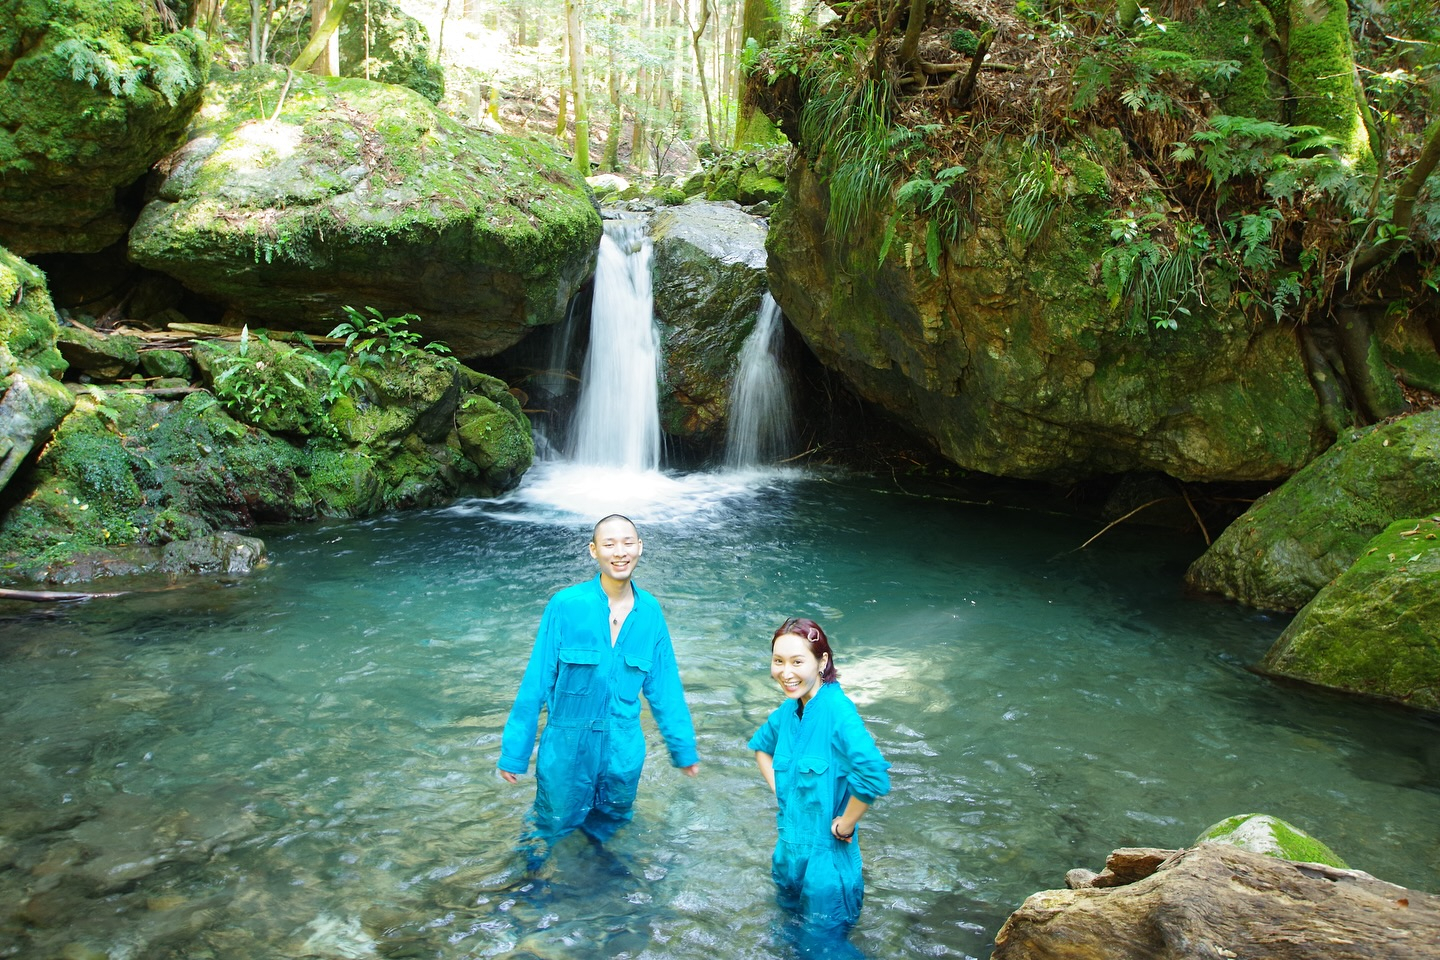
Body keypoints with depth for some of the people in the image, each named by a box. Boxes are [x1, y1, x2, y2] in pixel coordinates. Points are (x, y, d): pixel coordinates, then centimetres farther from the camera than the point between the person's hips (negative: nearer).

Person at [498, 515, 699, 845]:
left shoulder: (650, 612, -5)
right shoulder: (565, 606, -15)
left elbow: (665, 686, 3)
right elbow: (536, 682, -10)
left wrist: (683, 748, 8)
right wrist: (515, 752, -7)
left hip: (623, 753, 3)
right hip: (566, 751, -2)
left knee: (608, 830, 21)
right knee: (553, 833, 17)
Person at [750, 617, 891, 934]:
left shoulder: (837, 710, -25)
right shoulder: (790, 709, -2)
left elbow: (874, 777, -37)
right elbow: (761, 745, 19)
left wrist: (844, 826, -23)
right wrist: (779, 794, 6)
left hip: (825, 853, -7)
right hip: (790, 847, 7)